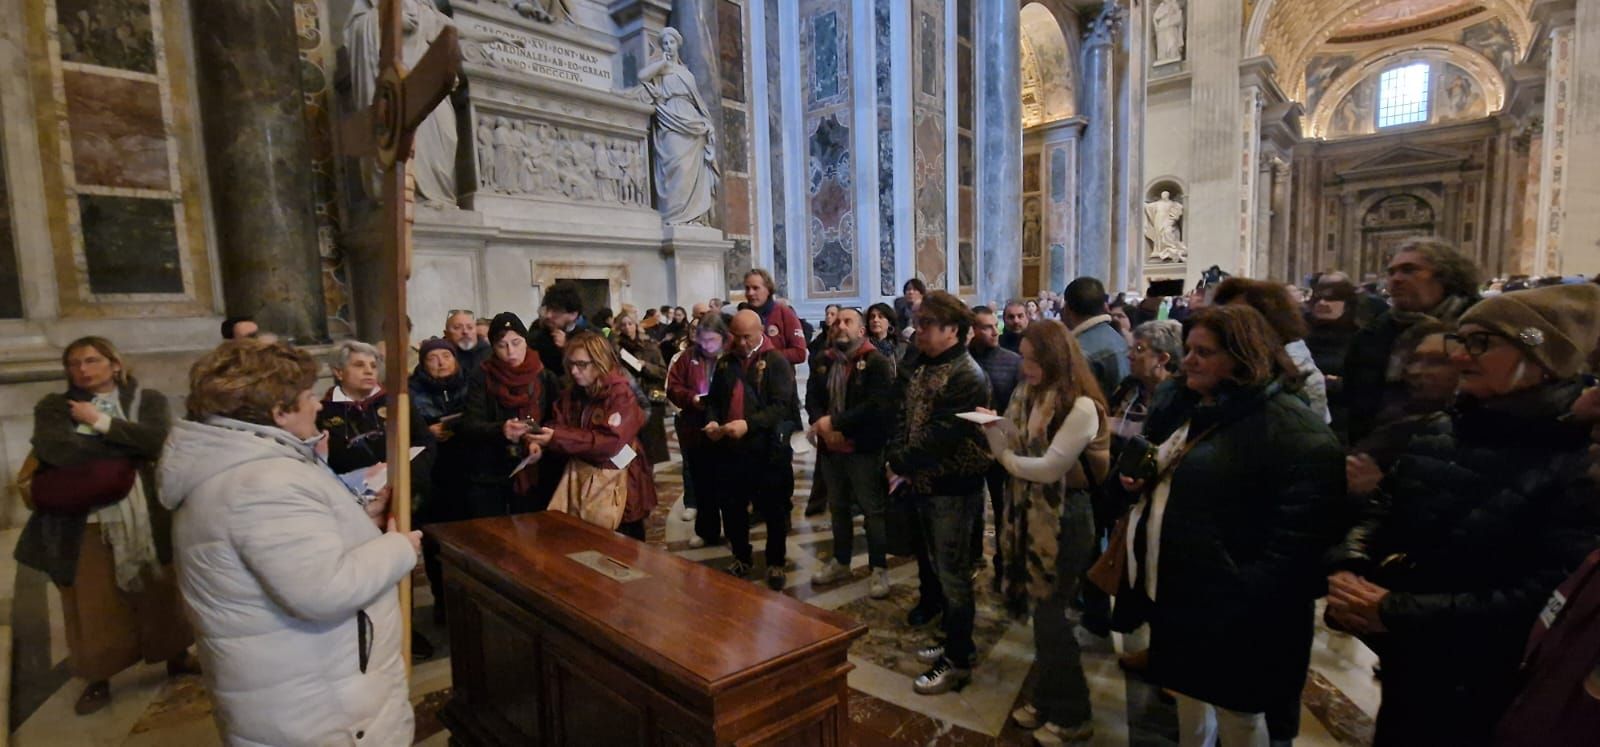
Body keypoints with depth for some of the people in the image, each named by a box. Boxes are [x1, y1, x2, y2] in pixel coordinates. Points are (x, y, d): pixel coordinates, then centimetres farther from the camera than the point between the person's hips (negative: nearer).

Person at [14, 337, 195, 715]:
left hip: (148, 517, 0)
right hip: (85, 521, 0)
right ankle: (98, 679, 27)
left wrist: (100, 422, -11)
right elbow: (53, 449, -15)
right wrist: (132, 446, -13)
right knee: (93, 604, 8)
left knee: (162, 593, 12)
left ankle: (177, 658, 31)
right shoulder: (54, 407, 4)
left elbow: (159, 440, -15)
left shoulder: (149, 400, 3)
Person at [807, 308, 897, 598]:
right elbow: (811, 399, 6)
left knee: (873, 510, 2)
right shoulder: (822, 362, 11)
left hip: (865, 448, -6)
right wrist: (823, 426, -14)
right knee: (838, 507, 18)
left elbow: (877, 406, -20)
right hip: (830, 448, 6)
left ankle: (878, 569, 16)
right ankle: (840, 561, 33)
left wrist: (834, 421, -20)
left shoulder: (877, 362, -9)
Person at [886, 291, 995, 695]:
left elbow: (941, 435, -25)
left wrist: (902, 463, -18)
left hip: (953, 489, -9)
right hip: (925, 484, 9)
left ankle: (957, 662, 17)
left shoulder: (967, 376, -19)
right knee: (937, 567, 20)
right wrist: (897, 459, -6)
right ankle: (954, 640, 37)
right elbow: (905, 417, 9)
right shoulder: (922, 367, 10)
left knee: (953, 575, 2)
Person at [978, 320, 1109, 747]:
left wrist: (1008, 460, -10)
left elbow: (1050, 468, -23)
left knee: (1050, 615, 4)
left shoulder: (1081, 407, -18)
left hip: (1064, 521, -7)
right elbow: (1008, 451, 6)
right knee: (1042, 612, 16)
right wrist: (992, 428, -11)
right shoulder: (1025, 395, 7)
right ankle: (1049, 699, 34)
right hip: (1028, 515, 7)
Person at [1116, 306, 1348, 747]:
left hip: (1229, 607, -8)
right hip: (1174, 589, 8)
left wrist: (1249, 599, -28)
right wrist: (1142, 482, 2)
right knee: (1189, 696, 25)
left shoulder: (1291, 427, -19)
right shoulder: (1186, 406, 9)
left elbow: (1302, 529, -26)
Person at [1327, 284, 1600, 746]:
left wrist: (1395, 612, -27)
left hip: (1477, 688, -5)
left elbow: (1541, 601, -25)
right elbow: (1386, 513, 6)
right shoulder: (1440, 435, 2)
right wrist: (1348, 567, -14)